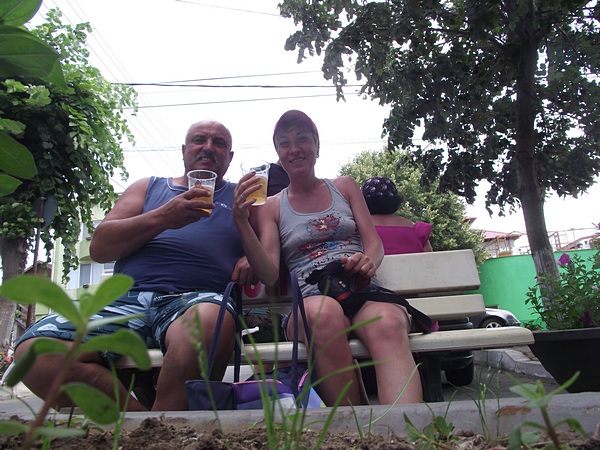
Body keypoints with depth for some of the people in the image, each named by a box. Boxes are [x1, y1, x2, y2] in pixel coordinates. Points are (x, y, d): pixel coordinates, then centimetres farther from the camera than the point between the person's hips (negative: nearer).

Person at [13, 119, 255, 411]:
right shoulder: (147, 187, 23)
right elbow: (99, 248, 12)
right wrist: (161, 218, -4)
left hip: (197, 299, -2)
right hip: (128, 299, 3)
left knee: (209, 320, -39)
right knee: (34, 352, -22)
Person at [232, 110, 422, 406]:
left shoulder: (345, 187, 21)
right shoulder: (271, 207, 14)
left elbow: (375, 243, 13)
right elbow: (269, 275, 0)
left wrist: (369, 261, -12)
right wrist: (241, 222, -12)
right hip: (310, 301, -1)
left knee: (387, 323, -35)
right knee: (325, 312, -38)